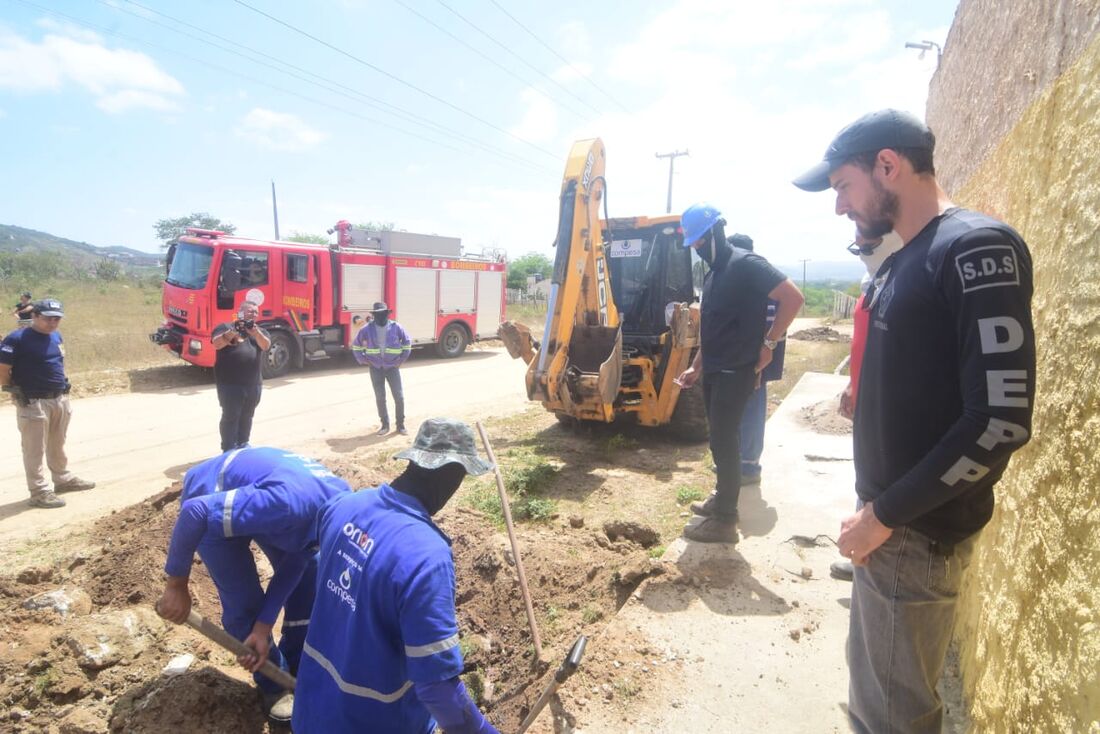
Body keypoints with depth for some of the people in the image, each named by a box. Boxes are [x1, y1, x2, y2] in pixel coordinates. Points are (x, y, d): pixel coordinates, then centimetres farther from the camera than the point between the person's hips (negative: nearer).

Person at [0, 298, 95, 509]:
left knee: (57, 445, 21)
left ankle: (63, 479, 36)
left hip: (60, 399, 8)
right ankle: (39, 492, 7)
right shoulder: (17, 339, -15)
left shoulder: (56, 336, 9)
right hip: (33, 403, -8)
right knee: (35, 449, 1)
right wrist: (18, 392, -11)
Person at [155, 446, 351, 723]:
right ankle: (275, 683, 17)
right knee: (244, 601, -6)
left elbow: (294, 564, -9)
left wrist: (264, 627, -12)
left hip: (254, 492, 7)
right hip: (207, 493, -6)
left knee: (307, 574, 4)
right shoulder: (289, 502, -42)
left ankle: (298, 665, 24)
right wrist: (176, 586, -26)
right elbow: (196, 513, -38)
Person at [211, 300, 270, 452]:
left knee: (247, 416, 14)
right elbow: (217, 344, -15)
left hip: (253, 384, 5)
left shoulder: (259, 330, 14)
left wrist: (255, 332, -23)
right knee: (230, 416, -3)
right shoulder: (225, 327, 2)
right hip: (230, 383, -5)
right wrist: (233, 331, -27)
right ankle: (229, 450, 2)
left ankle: (243, 444, 27)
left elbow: (266, 346, -6)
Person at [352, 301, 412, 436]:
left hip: (392, 367, -1)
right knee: (380, 397, 5)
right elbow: (356, 345, 9)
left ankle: (401, 424, 11)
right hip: (376, 368, 1)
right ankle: (385, 425, 18)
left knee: (399, 396, -2)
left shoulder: (396, 327, -6)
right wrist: (363, 360, 2)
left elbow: (407, 342, 8)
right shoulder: (367, 329, -4)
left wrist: (402, 359, 3)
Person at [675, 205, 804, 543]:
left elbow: (793, 297, -18)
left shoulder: (746, 264, -12)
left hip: (735, 371, -9)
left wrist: (768, 343, -15)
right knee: (721, 439, 15)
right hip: (714, 371, 9)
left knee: (724, 441, -5)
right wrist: (696, 367, 20)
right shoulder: (713, 272, 15)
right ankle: (722, 498, 29)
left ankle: (725, 520, 4)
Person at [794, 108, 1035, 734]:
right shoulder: (904, 260, 11)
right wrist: (876, 509, 13)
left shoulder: (978, 248, -17)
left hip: (917, 530, -9)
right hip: (886, 518, 9)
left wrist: (887, 514, -18)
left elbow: (1002, 419, -23)